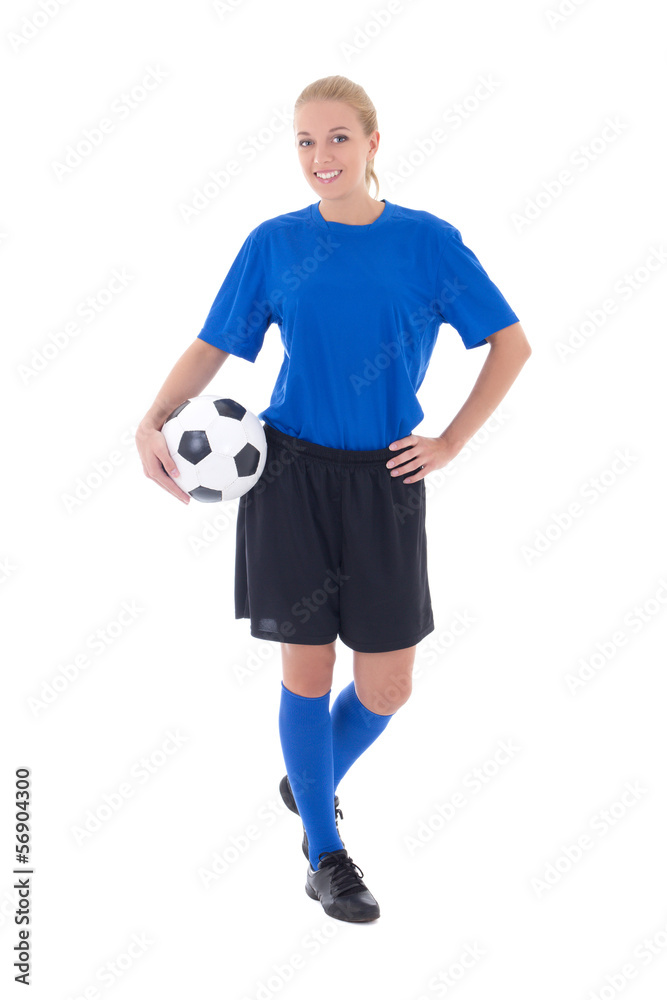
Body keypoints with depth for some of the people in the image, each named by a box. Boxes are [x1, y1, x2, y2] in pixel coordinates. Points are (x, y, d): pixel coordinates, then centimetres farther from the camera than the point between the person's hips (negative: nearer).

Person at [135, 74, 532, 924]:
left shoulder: (428, 241, 0)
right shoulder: (274, 244, 2)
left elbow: (511, 343, 6)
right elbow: (212, 347, 3)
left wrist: (451, 443, 0)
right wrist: (153, 421, -14)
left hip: (384, 482, 1)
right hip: (291, 475, -1)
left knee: (386, 688, 3)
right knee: (307, 669, 2)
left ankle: (311, 782, 35)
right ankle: (324, 854, 21)